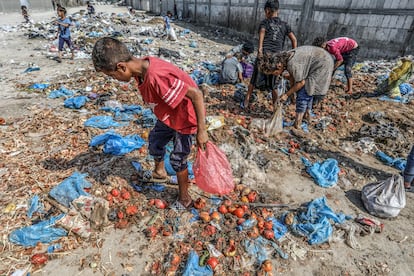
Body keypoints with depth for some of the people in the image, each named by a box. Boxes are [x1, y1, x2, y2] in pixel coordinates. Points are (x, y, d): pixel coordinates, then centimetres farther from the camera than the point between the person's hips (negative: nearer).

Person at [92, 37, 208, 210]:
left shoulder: (157, 77, -38)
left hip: (186, 119, -9)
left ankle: (184, 199, 28)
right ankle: (159, 173, 53)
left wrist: (201, 131, -30)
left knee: (177, 159, 3)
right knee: (154, 141, 24)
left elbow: (196, 94, -35)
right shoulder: (141, 68, -11)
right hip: (168, 115, 9)